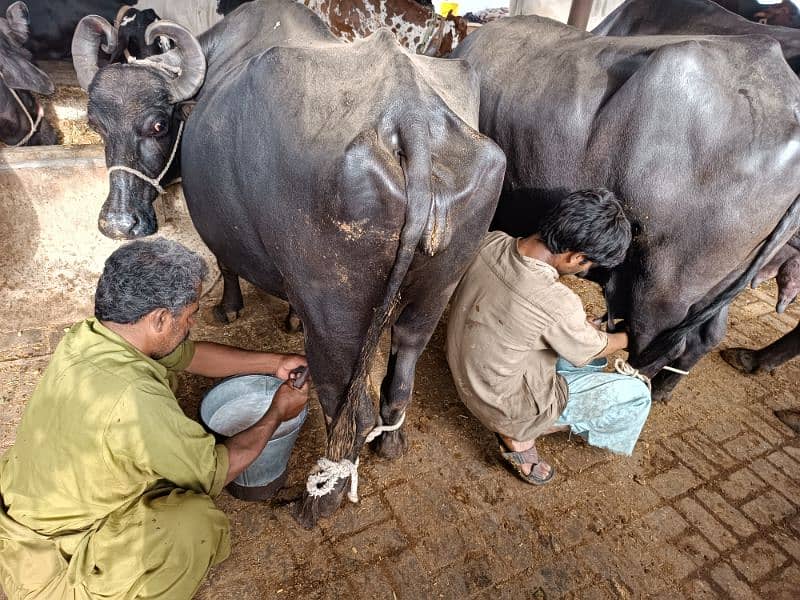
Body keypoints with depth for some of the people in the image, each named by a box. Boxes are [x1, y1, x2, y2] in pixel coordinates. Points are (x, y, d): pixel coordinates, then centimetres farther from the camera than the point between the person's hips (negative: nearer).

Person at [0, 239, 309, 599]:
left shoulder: (89, 336, -11)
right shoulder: (133, 401, -37)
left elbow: (192, 355, 3)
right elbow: (214, 472, -22)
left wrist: (274, 362, 1)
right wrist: (276, 415, -9)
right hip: (46, 566, -8)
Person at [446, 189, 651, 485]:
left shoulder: (490, 242, -16)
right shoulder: (558, 304, -33)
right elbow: (593, 350, -11)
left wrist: (584, 323, 7)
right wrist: (627, 338, 11)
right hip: (505, 406, -6)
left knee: (581, 335, 20)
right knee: (636, 395, 4)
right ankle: (519, 436, 13)